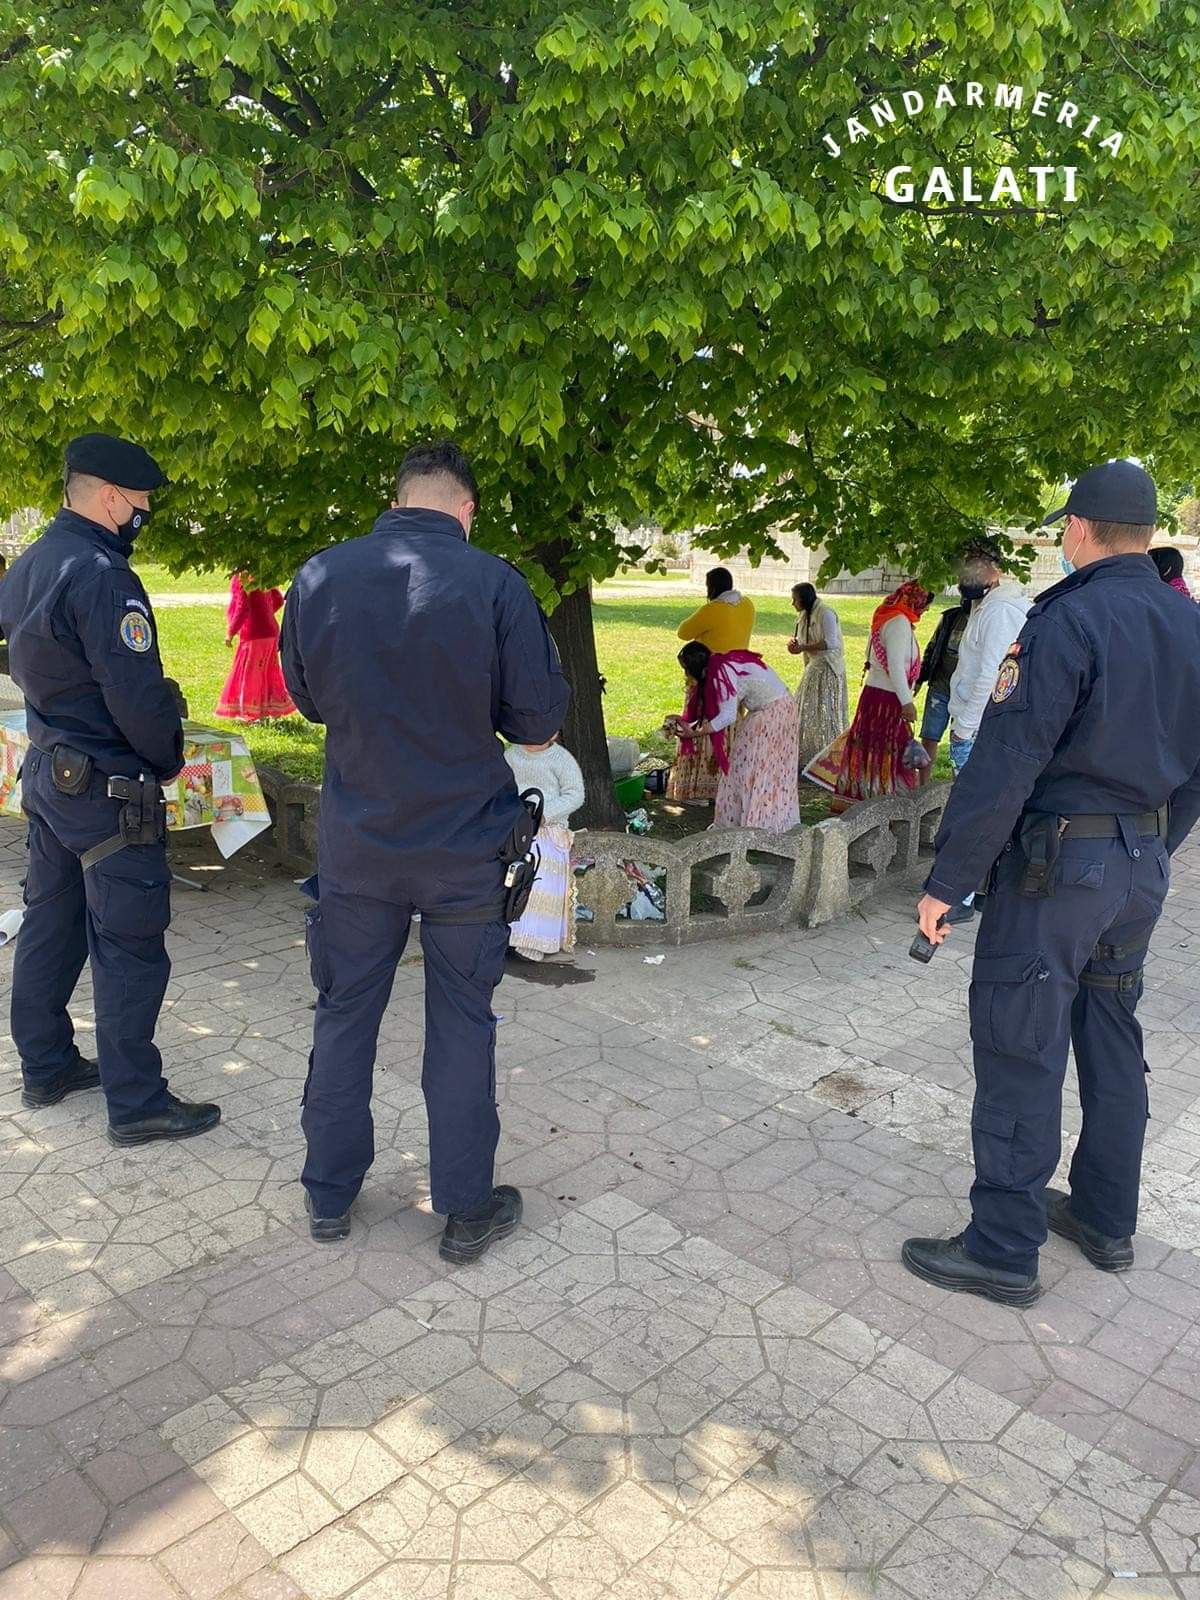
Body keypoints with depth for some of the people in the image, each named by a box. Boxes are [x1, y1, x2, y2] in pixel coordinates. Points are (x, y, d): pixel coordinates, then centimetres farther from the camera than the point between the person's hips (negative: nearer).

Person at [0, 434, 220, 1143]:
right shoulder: (101, 577, -21)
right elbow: (138, 696, -23)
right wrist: (169, 760, -6)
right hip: (108, 791, -10)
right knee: (130, 948, -2)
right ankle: (136, 1104, 7)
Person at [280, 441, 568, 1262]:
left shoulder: (320, 576, -6)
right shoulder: (494, 584, -16)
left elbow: (309, 698, 9)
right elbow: (539, 717, -10)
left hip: (357, 840, 3)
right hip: (465, 846, -2)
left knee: (345, 1012, 17)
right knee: (461, 1024, 11)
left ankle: (330, 1194, 32)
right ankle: (467, 1209, 24)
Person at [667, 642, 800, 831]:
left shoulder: (723, 671, -22)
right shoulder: (719, 668, 8)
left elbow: (728, 716, -25)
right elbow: (712, 711, 11)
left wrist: (695, 733, -22)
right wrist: (685, 723, 4)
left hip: (773, 712, -10)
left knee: (751, 769, -3)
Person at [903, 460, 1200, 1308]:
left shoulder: (1070, 622, -16)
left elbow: (1005, 766, -21)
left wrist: (947, 881, -16)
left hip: (1055, 864, -8)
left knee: (1020, 1053, 0)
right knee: (1113, 1042, 18)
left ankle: (1004, 1251, 10)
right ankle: (1107, 1220, 32)